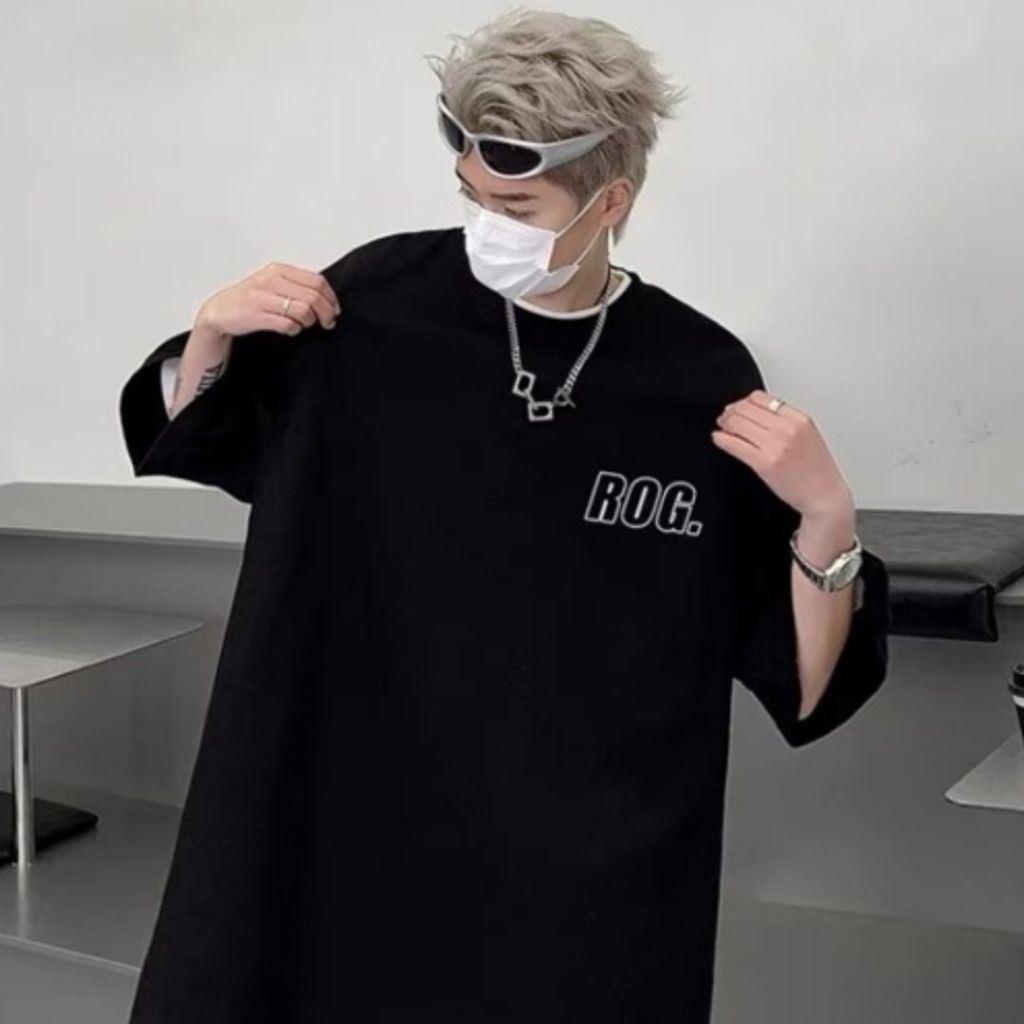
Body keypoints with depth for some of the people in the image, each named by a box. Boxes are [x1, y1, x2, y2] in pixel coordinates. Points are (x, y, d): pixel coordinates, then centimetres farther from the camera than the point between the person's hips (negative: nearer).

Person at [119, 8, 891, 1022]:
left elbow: (803, 688, -4)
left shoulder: (701, 382, -8)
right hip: (351, 828, 1)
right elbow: (195, 441, 10)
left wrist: (826, 517, -20)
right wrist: (212, 336, -9)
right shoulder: (382, 301, -6)